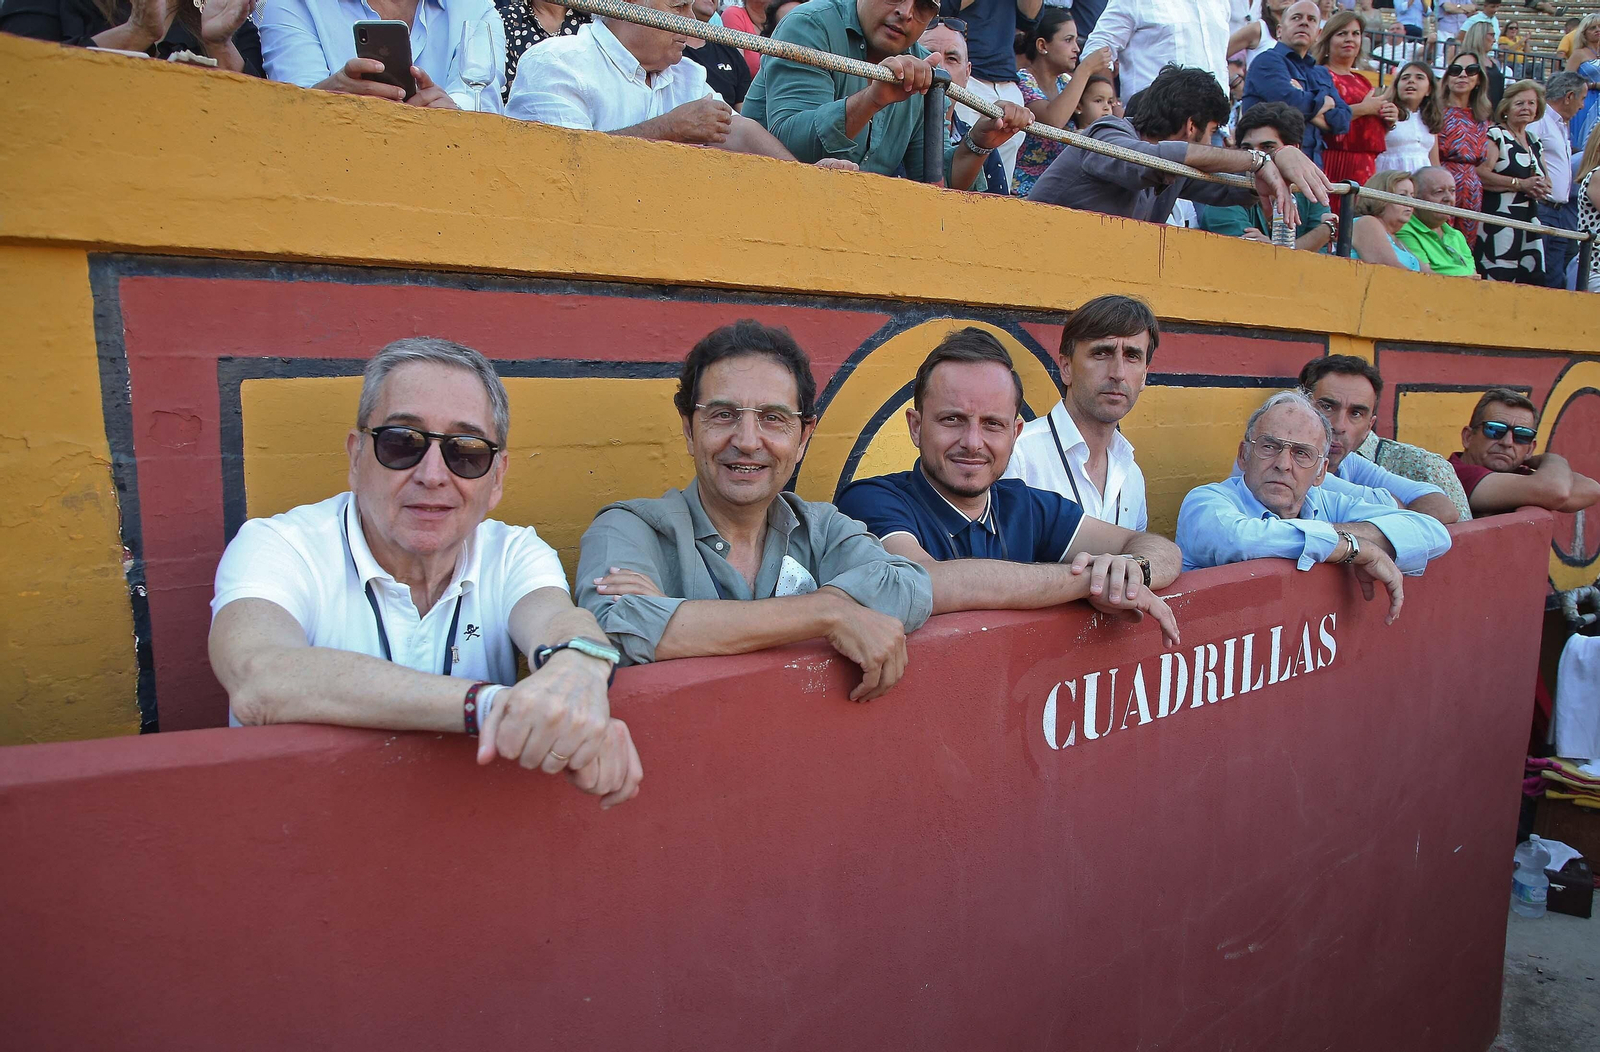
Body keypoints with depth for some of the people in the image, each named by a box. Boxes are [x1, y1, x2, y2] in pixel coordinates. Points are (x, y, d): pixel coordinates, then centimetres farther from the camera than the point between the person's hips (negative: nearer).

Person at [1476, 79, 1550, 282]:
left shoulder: (1534, 143, 21)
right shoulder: (1495, 135, -3)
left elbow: (1546, 180, 27)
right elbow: (1481, 174, -17)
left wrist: (1542, 187, 3)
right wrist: (1520, 184, -16)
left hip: (1529, 221, 8)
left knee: (1531, 280, 2)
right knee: (1498, 280, -14)